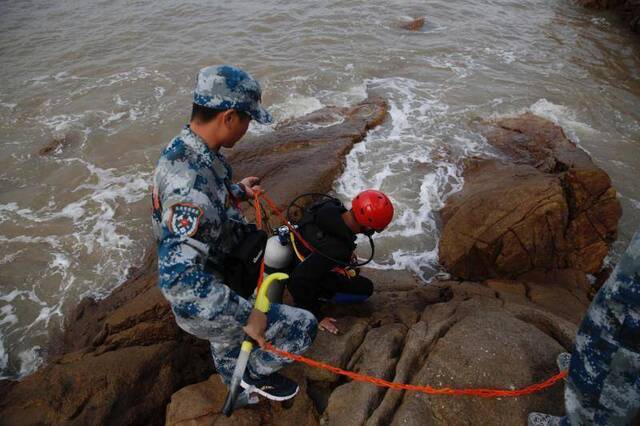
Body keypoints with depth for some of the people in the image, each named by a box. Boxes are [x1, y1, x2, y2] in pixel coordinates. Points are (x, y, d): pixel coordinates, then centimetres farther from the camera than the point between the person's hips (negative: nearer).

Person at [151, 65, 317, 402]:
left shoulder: (185, 149, -7)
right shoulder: (191, 182, -38)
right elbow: (179, 279, -41)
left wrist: (238, 192, 10)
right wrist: (246, 316, -34)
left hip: (217, 275, 10)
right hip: (200, 307, -9)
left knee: (227, 344, 34)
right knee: (302, 327, -6)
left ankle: (235, 385, 64)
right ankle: (257, 373, 21)